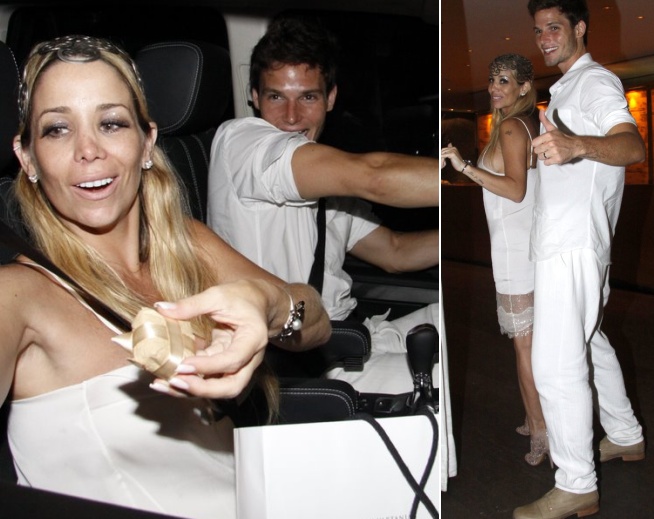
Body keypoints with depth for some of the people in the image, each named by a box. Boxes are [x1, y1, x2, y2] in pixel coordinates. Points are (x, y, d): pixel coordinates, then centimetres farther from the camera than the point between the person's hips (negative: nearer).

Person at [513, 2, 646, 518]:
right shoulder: (568, 87, 21)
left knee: (556, 364, -10)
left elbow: (634, 146, -32)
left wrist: (578, 144, -49)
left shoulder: (596, 80, -10)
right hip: (566, 242, 11)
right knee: (589, 343, 20)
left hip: (573, 246, -11)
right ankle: (626, 437, 36)